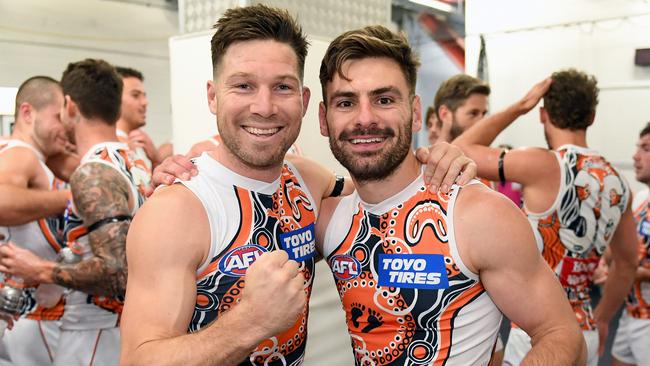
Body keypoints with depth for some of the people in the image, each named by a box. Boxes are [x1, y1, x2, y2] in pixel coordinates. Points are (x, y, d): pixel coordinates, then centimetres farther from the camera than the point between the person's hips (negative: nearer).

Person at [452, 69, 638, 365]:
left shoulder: (544, 165, -17)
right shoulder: (617, 182, 4)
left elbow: (461, 150, -9)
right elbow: (626, 265, 15)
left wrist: (519, 106, -3)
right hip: (584, 332, 7)